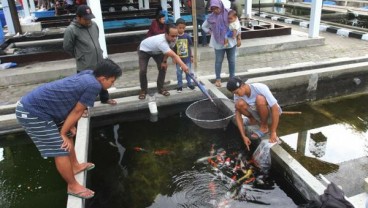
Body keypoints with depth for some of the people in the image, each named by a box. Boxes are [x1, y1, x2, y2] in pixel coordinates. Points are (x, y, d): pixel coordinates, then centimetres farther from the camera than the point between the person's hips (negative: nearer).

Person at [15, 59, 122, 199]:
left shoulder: (88, 75, 5)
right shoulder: (94, 85, -21)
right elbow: (77, 111, -13)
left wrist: (70, 127, 9)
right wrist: (62, 133, -2)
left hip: (35, 106, 10)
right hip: (31, 112, -10)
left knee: (68, 135, 22)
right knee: (61, 149, -3)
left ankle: (75, 166, 40)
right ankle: (73, 186, 15)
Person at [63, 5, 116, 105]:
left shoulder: (94, 25, 1)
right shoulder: (71, 30, -17)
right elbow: (67, 47, -8)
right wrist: (80, 56, 2)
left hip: (99, 61, 6)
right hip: (85, 66, -6)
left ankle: (105, 98, 45)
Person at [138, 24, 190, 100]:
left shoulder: (173, 39, -27)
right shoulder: (161, 42, -49)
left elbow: (168, 51, -5)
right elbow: (173, 56, -60)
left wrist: (164, 61, -7)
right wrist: (183, 65, -69)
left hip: (156, 51, 6)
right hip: (144, 50, -6)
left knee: (163, 67, -5)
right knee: (143, 70, -16)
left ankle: (160, 88, 13)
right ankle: (143, 90, 7)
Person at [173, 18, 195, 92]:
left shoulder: (187, 36, -5)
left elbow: (189, 47, 4)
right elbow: (172, 48, -5)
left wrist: (191, 56, 6)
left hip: (187, 58, 2)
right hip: (178, 58, -1)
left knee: (188, 71, 13)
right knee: (179, 72, 9)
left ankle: (189, 83, 30)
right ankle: (180, 85, 21)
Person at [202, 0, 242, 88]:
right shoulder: (211, 17, -3)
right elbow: (204, 26, 13)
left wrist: (238, 39, -1)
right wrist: (211, 33, 1)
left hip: (231, 42, 0)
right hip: (218, 43, 1)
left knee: (231, 61, 9)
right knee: (218, 61, 5)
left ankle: (232, 78, 23)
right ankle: (218, 79, 16)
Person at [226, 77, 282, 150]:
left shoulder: (260, 88, -30)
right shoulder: (238, 95, -16)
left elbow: (275, 109, -31)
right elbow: (238, 114, -14)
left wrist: (273, 132, -31)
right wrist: (244, 136, -22)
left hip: (270, 113, -4)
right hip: (257, 113, 4)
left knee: (260, 99, -36)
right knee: (239, 104, -25)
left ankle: (264, 127, -13)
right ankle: (253, 120, 5)